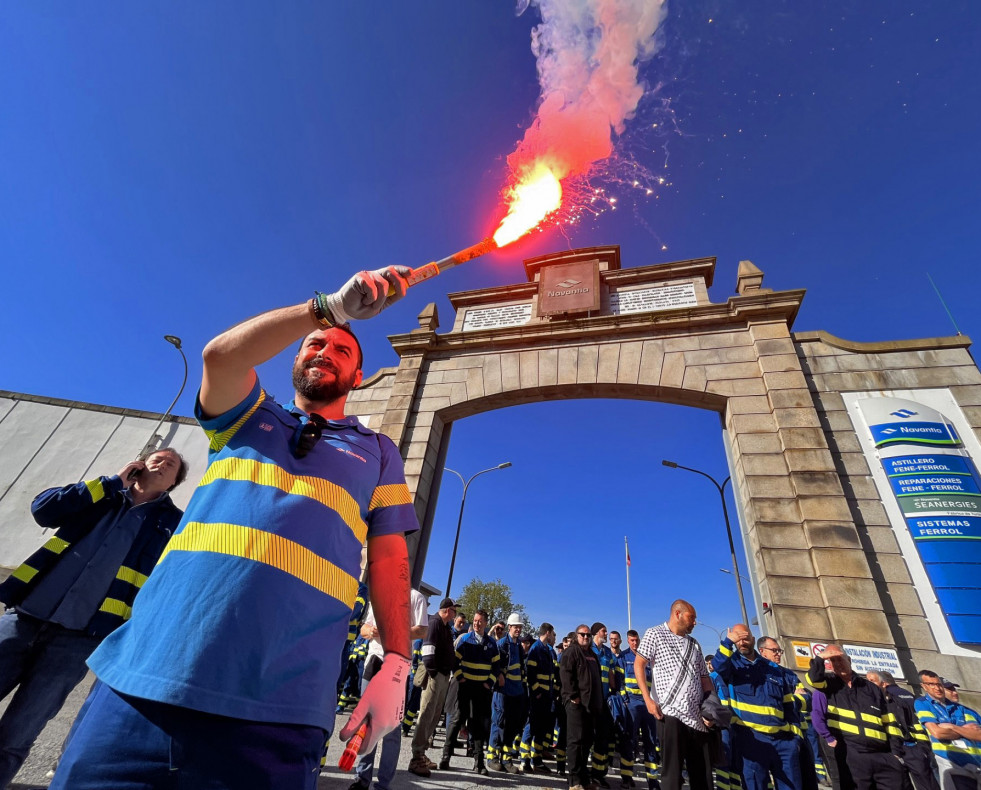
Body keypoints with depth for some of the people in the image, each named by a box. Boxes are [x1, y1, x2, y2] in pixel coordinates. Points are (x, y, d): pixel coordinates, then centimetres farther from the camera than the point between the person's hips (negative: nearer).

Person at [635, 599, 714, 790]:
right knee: (672, 771, 0)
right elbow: (638, 665, -7)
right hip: (670, 713, -6)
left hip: (697, 717, 6)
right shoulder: (654, 634, -3)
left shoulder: (694, 643, 17)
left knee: (703, 773, 10)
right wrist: (648, 699, -15)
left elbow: (704, 677, 19)